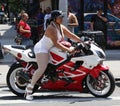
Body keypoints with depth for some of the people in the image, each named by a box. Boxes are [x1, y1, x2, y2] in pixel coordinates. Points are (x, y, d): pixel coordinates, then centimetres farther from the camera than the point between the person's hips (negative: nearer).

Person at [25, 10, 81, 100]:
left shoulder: (61, 27, 6)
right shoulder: (51, 28, -22)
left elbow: (71, 35, 8)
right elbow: (56, 43, -31)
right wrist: (68, 50, -35)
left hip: (51, 49, 10)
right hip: (42, 49, -10)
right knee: (42, 68, -28)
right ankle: (29, 89, -25)